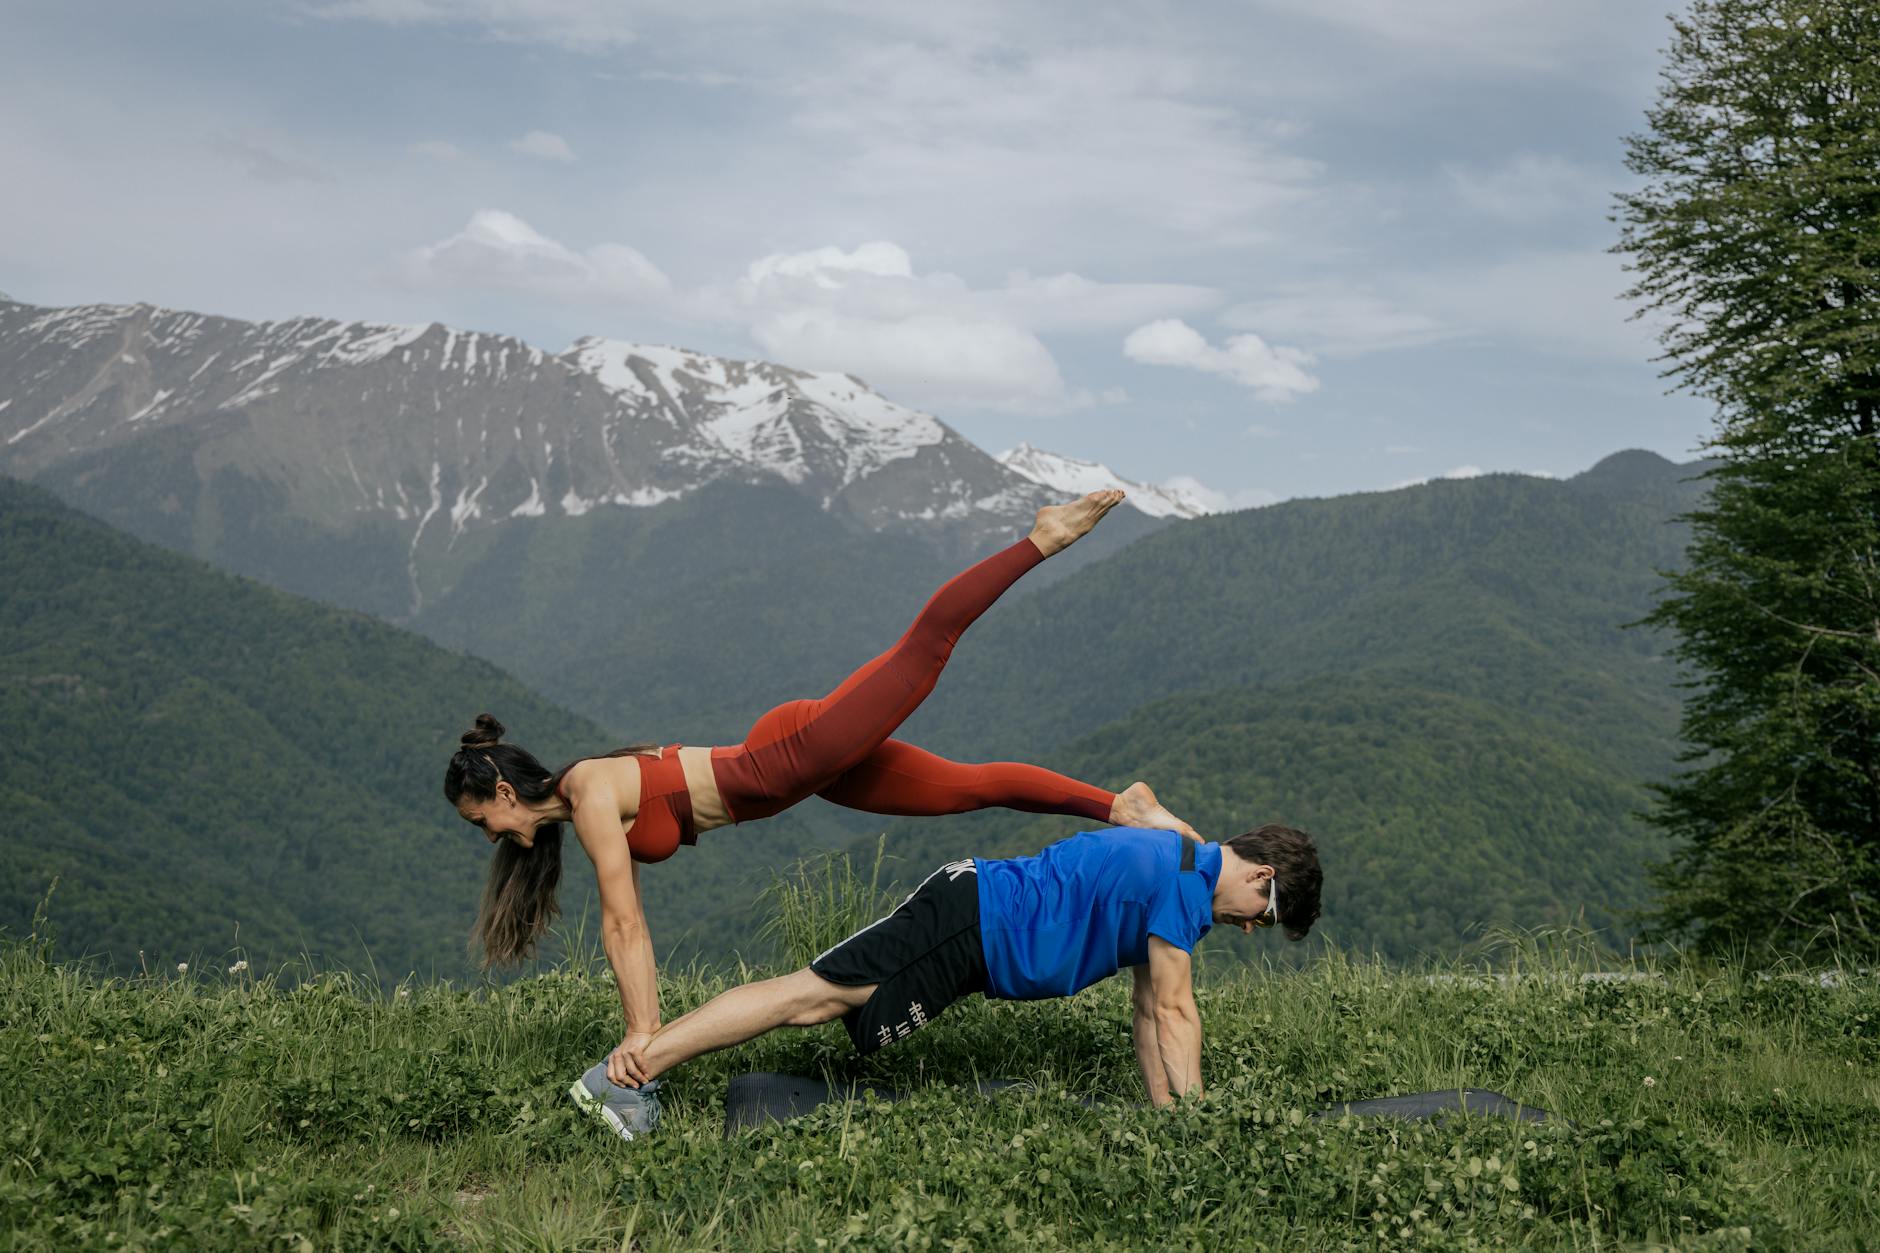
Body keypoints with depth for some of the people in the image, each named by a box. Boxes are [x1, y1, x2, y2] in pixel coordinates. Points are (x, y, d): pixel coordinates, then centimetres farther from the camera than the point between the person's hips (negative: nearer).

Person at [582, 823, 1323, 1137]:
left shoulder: (1173, 866, 18)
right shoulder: (1186, 885, -13)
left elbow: (1149, 1012, 21)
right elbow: (1174, 1011, -11)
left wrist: (1164, 1111, 19)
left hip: (972, 914, 9)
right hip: (968, 930, -9)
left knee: (812, 998, 2)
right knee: (814, 994, -15)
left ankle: (639, 1067, -1)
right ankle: (637, 1064, -20)